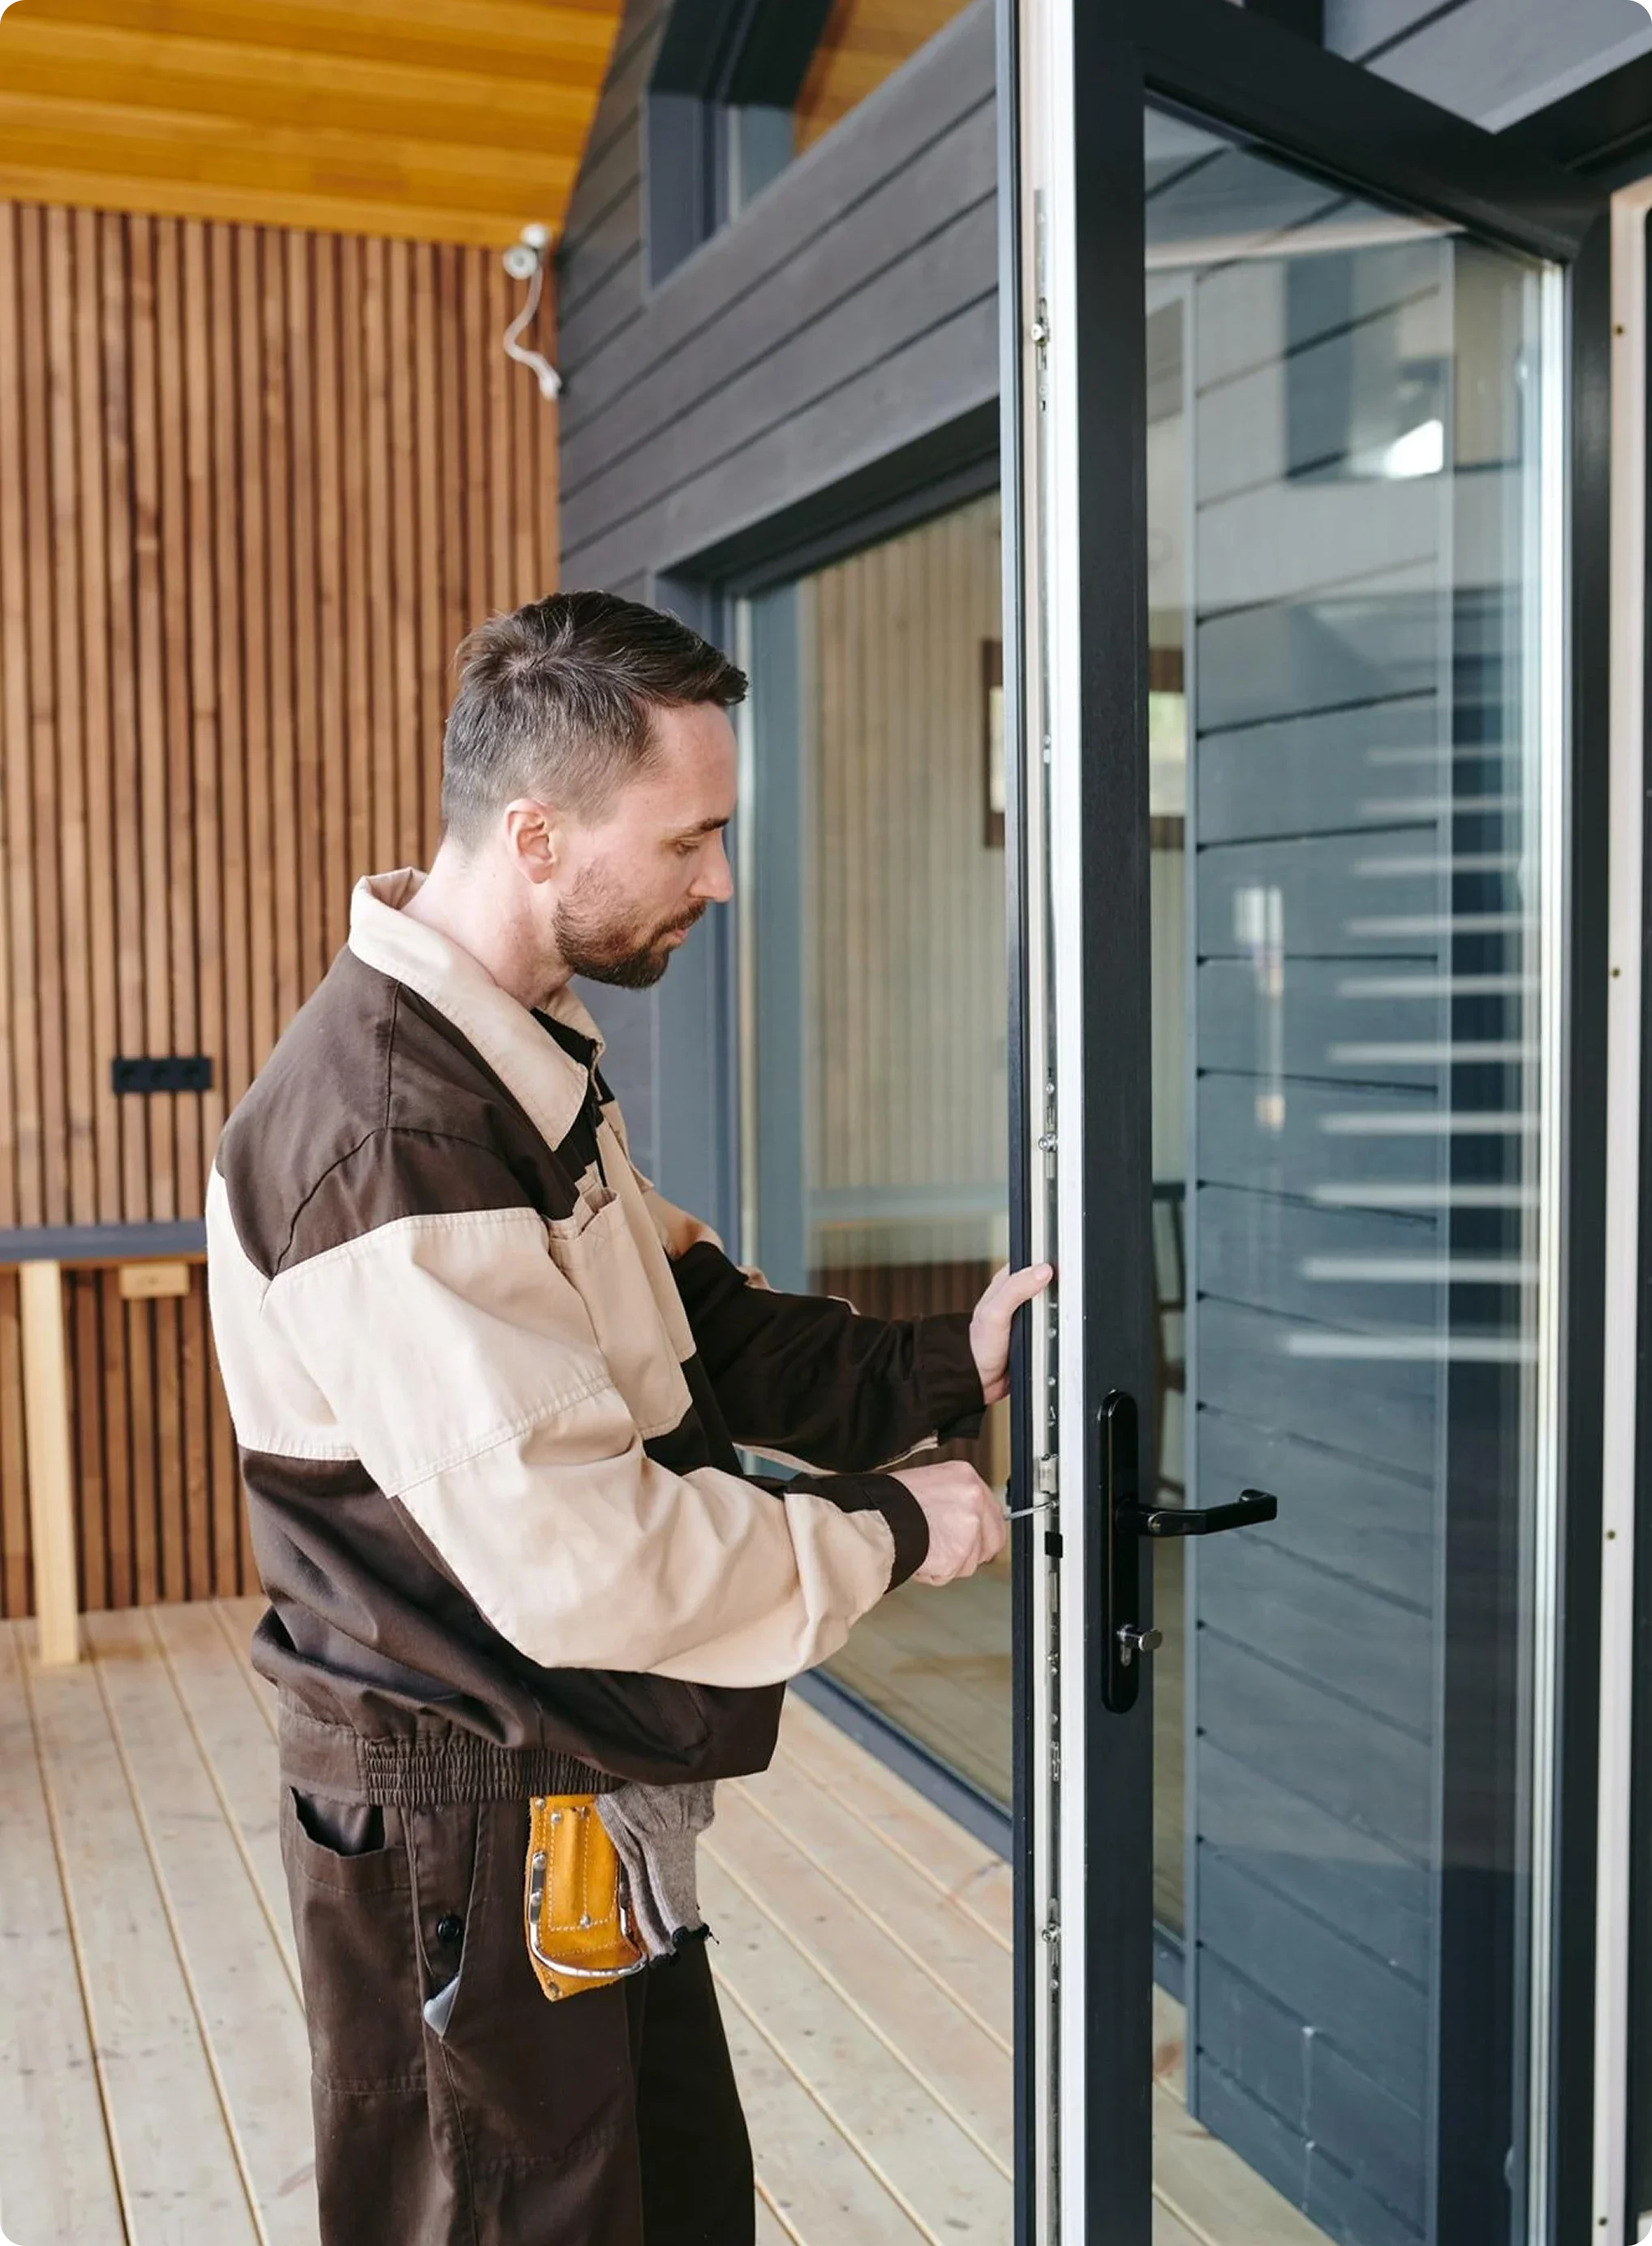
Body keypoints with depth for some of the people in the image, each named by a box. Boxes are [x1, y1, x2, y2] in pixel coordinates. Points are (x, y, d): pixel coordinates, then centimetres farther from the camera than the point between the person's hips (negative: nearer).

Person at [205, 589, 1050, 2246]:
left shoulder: (524, 1062, 6)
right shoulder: (387, 1133, -28)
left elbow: (681, 1325, 10)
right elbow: (576, 1561, -29)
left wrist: (941, 1365, -4)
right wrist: (891, 1529, -16)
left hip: (589, 1808, 9)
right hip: (467, 1834, -9)